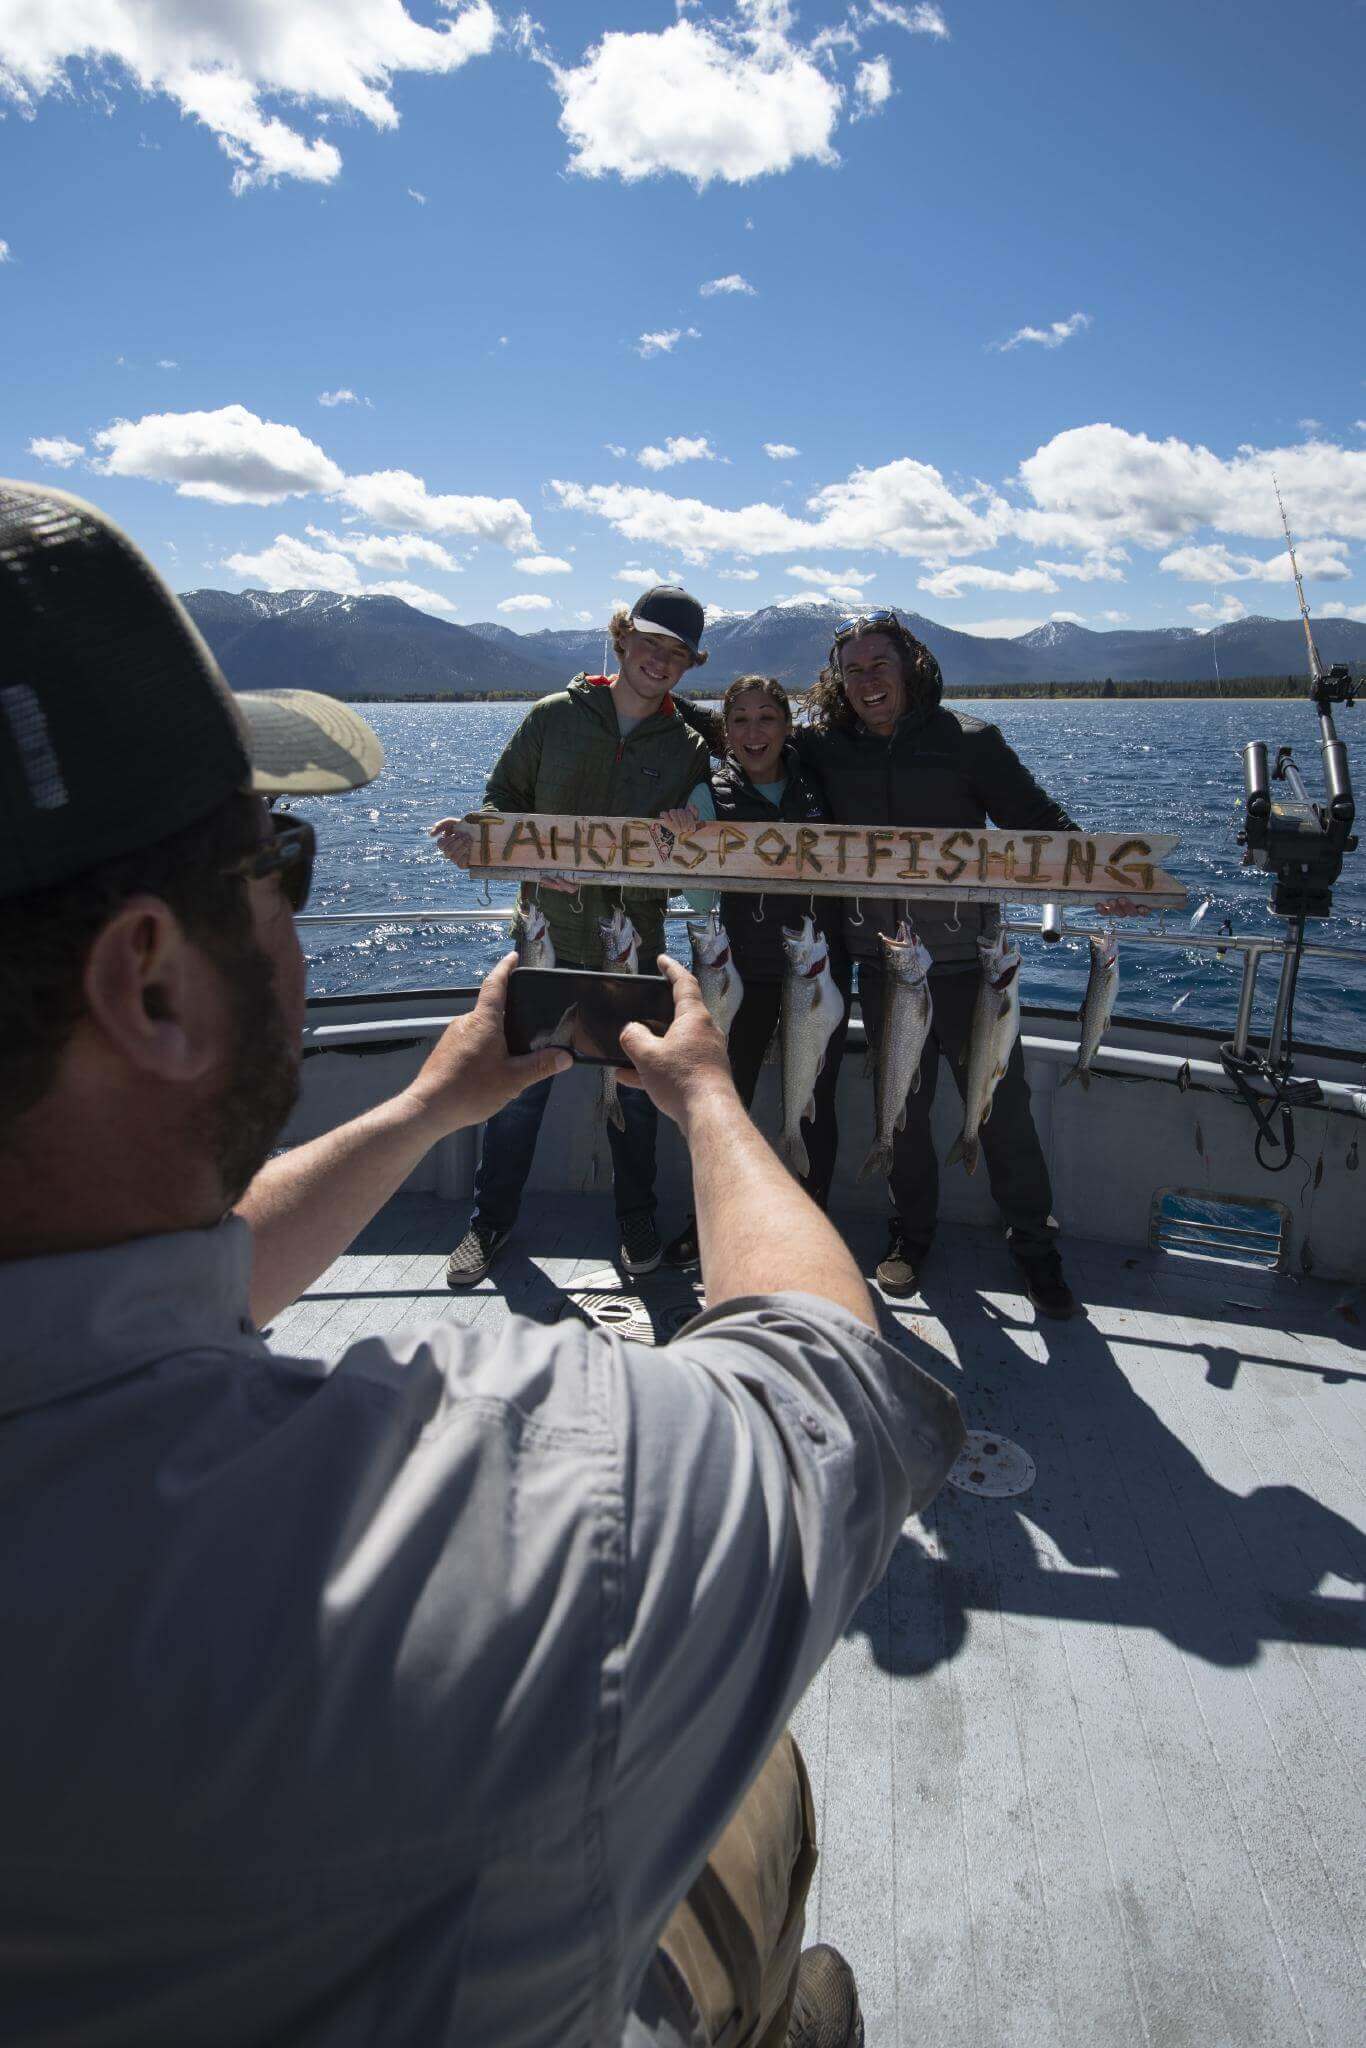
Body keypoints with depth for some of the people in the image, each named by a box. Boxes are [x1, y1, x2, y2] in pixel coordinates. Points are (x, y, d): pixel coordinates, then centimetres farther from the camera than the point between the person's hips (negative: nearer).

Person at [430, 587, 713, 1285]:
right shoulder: (555, 716, 0)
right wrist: (474, 838, -16)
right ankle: (491, 1220, 25)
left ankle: (635, 1220, 31)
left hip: (632, 945, 1)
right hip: (546, 935, 0)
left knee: (633, 1090, 13)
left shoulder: (688, 748, 0)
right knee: (520, 1084, 6)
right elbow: (503, 799, 7)